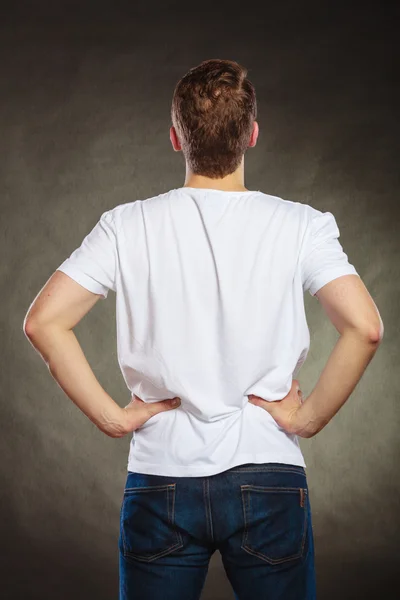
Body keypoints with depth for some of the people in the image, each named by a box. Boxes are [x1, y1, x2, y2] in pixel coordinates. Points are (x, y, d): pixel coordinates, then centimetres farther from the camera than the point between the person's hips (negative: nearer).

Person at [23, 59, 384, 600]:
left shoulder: (129, 226, -3)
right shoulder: (299, 226, -6)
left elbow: (43, 322, -9)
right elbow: (365, 327, -17)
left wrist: (112, 417, -3)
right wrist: (310, 417, -5)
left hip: (161, 481, 1)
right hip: (269, 480, 0)